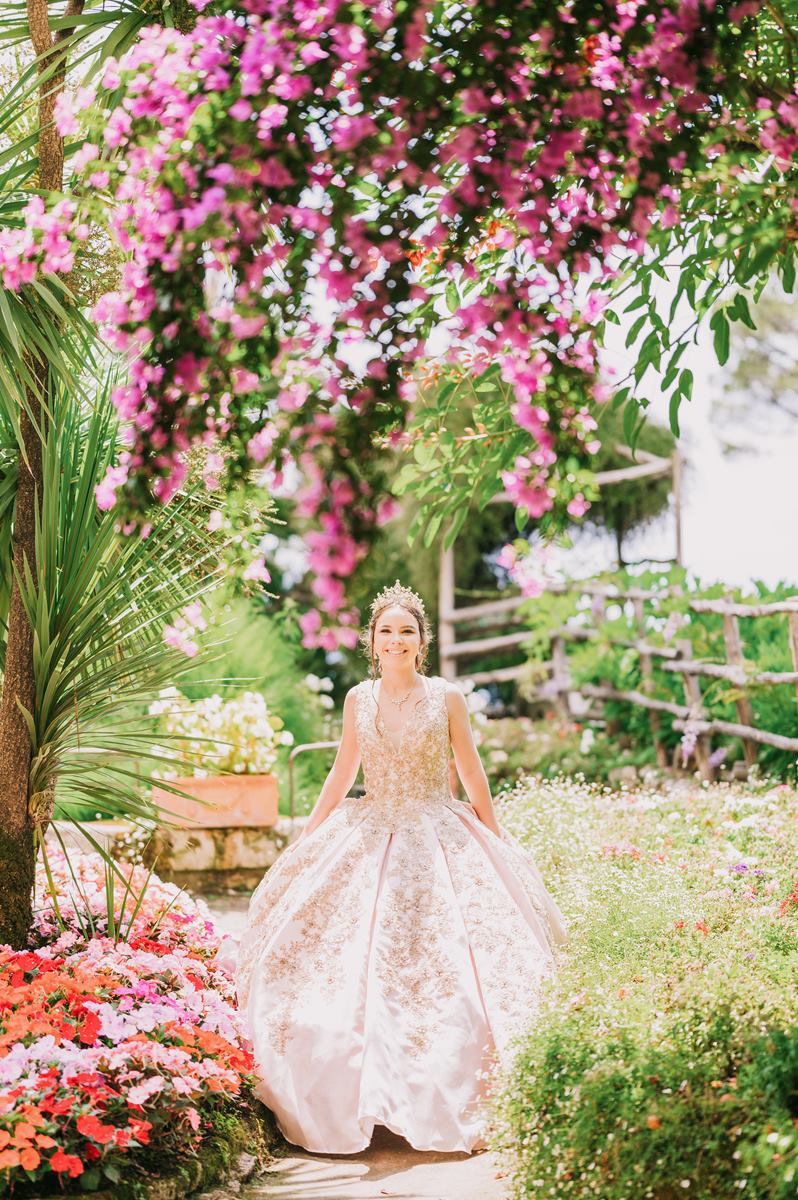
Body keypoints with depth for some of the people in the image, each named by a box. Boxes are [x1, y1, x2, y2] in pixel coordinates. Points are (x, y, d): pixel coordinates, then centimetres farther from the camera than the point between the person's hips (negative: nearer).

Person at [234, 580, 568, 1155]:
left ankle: (447, 1104, 2)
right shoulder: (358, 699, 5)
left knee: (447, 965, -6)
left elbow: (473, 774, 4)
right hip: (369, 841, 2)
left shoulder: (447, 697, -2)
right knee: (356, 966, -1)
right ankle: (362, 1100, 10)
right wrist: (303, 841, 14)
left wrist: (497, 843, 5)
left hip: (440, 840, -2)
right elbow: (341, 775, 14)